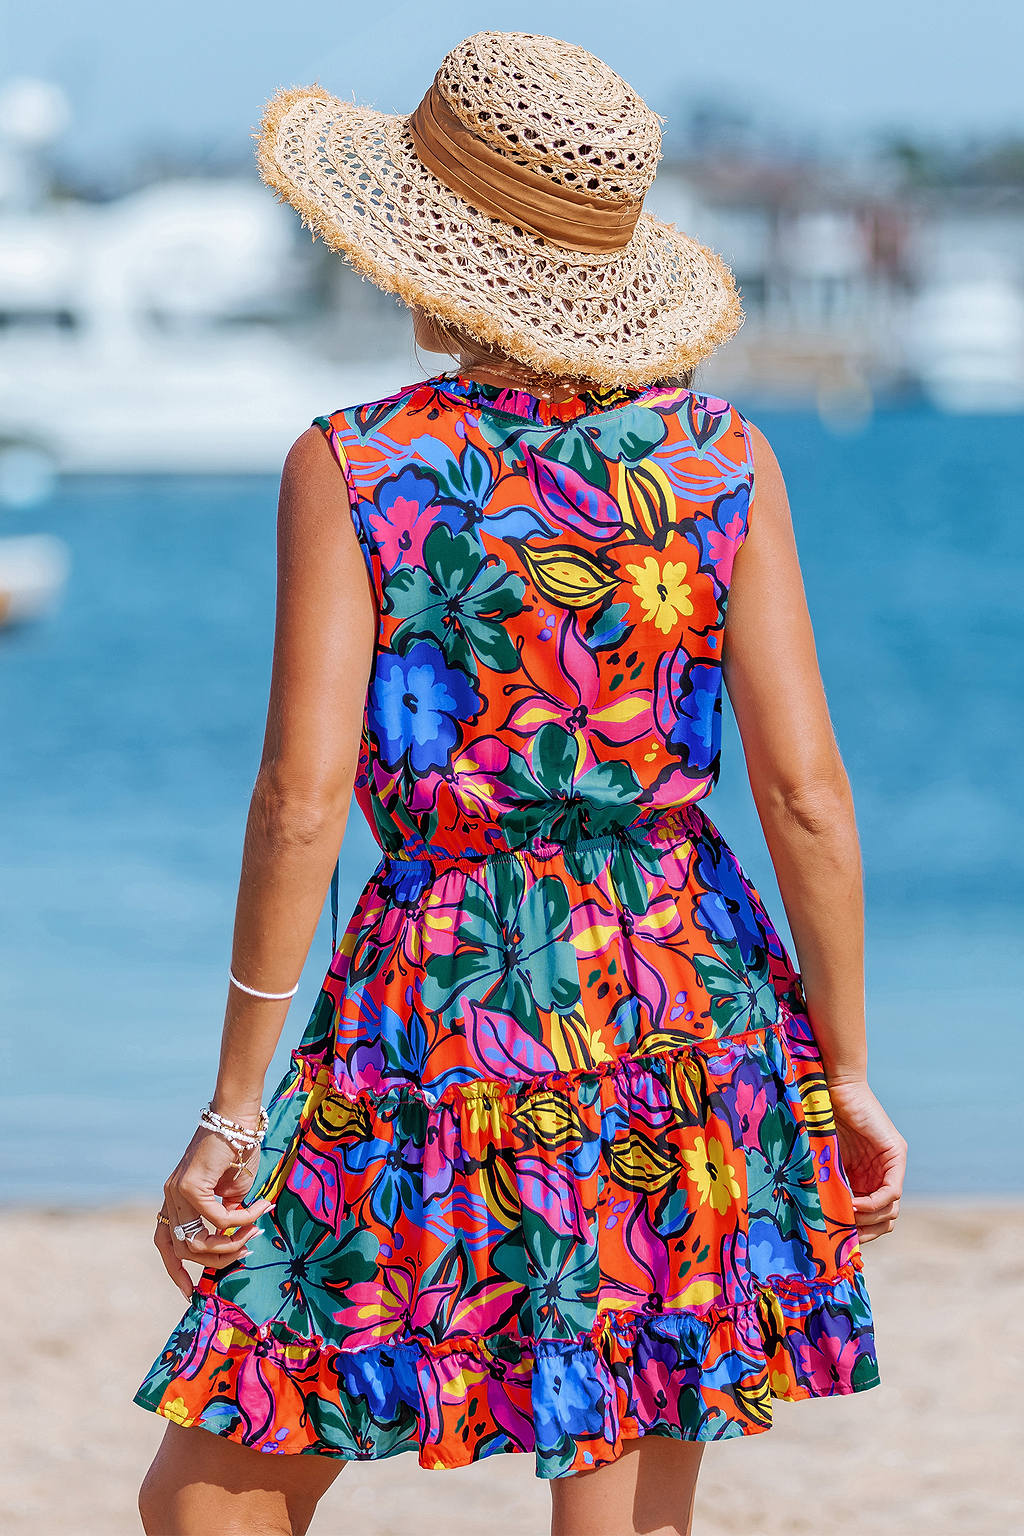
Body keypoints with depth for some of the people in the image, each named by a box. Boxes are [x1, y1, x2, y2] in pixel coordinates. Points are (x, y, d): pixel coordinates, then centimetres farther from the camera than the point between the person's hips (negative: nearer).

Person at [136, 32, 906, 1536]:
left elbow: (301, 805, -12)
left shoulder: (352, 469, -7)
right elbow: (808, 795, -2)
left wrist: (234, 1106, -6)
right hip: (690, 1008, 4)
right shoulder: (723, 461, 0)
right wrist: (847, 1076, 7)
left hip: (446, 1014, -3)